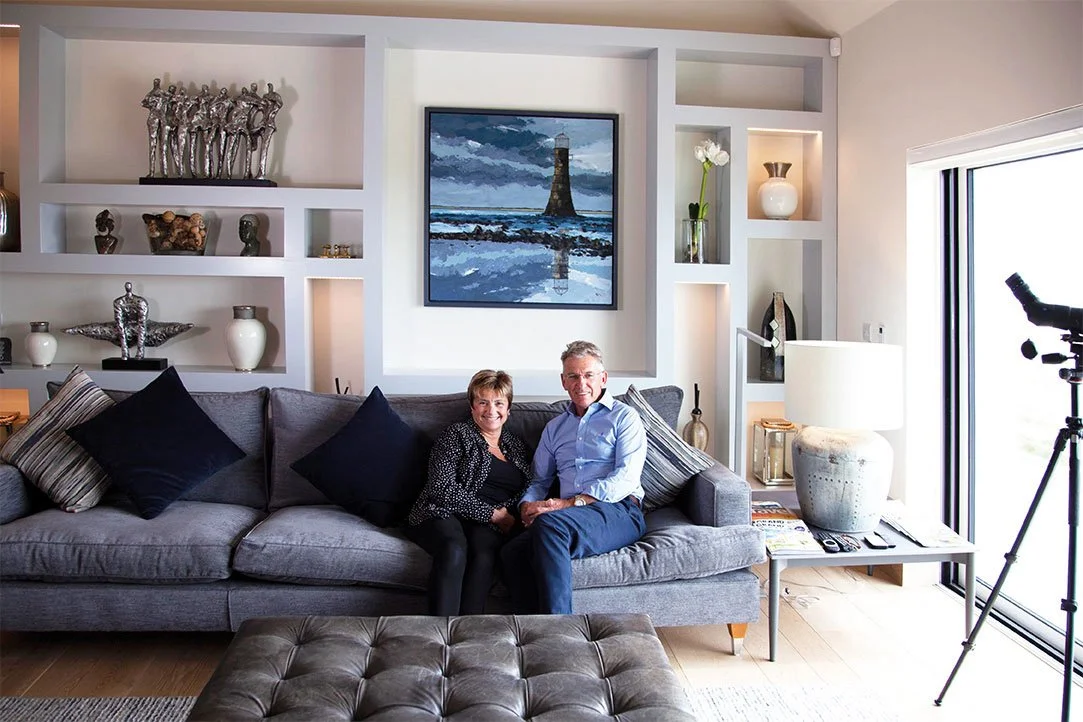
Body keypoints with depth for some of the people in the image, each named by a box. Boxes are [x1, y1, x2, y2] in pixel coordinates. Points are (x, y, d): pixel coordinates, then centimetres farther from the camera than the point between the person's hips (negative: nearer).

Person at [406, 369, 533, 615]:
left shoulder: (517, 447, 23)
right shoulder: (457, 434, 9)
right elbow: (442, 487, -4)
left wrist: (506, 514, -6)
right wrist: (492, 513, -9)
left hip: (488, 524, 3)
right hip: (444, 514, -3)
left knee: (483, 553, -33)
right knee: (454, 549, -37)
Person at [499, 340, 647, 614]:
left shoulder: (624, 417, 10)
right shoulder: (554, 428, 28)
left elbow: (626, 478, -5)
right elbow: (540, 479, 27)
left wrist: (571, 502, -15)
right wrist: (527, 505, 2)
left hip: (619, 512, -5)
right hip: (568, 518, 5)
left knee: (550, 522, -35)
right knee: (512, 552, -26)